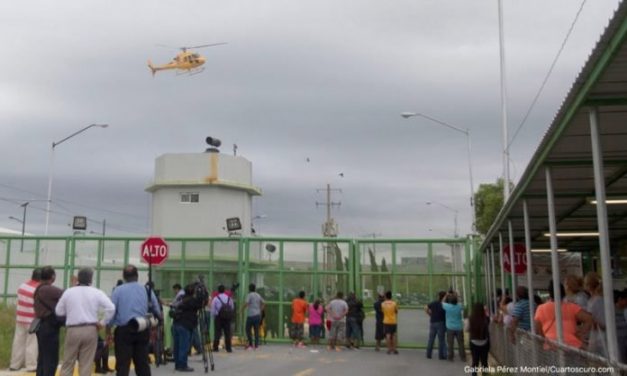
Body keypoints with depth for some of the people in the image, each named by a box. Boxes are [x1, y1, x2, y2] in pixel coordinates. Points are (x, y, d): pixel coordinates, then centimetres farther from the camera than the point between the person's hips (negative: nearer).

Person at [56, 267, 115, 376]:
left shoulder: (69, 292, 2)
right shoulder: (96, 292, -2)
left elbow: (58, 311, 8)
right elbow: (111, 307, -11)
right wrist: (103, 322, -1)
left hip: (73, 330, 1)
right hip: (90, 330, -1)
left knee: (68, 363, 12)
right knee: (86, 364, 6)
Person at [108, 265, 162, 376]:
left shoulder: (118, 290, -1)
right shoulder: (147, 290, 7)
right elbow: (157, 311, 15)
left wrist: (108, 332, 6)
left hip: (124, 330, -3)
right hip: (142, 330, 3)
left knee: (122, 365, 0)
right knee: (143, 363, 11)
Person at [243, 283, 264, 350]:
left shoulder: (249, 295, -7)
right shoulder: (258, 295, 12)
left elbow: (246, 303, -19)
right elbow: (263, 303, 16)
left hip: (251, 315, -6)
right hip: (257, 315, 6)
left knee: (248, 329, 5)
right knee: (256, 330, 6)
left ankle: (250, 344, 0)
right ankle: (256, 345, 4)